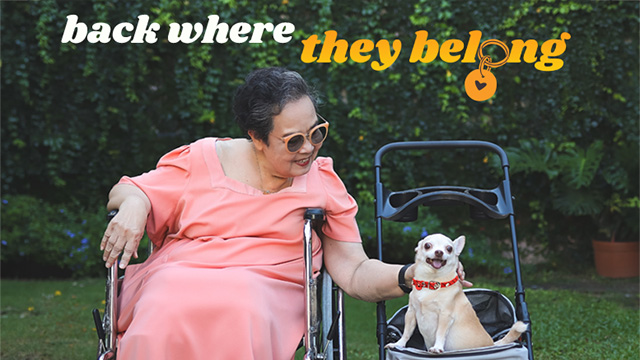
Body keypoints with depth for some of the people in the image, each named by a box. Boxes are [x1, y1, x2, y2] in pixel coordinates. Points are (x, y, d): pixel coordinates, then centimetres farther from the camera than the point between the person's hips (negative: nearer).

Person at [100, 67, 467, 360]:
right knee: (165, 318, -37)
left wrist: (412, 276, -13)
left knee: (241, 315, -38)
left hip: (265, 289, 0)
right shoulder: (203, 159, 11)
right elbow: (129, 190, 18)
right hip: (178, 279, 0)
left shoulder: (323, 184, 13)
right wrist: (134, 205, -8)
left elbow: (355, 272, 7)